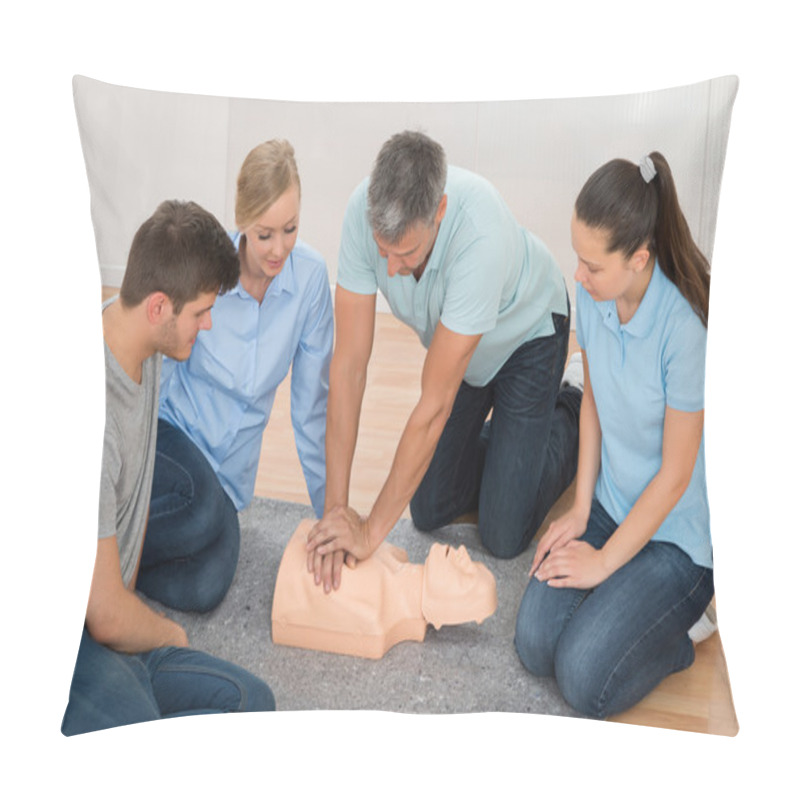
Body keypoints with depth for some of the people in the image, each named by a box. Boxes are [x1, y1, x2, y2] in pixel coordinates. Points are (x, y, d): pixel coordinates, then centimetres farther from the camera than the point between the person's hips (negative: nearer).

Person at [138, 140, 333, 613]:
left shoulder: (310, 275, -12)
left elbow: (312, 397, -4)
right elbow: (157, 379, -7)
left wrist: (328, 505, -1)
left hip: (229, 462, 3)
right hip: (168, 430, -3)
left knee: (204, 590, -19)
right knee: (202, 507, -36)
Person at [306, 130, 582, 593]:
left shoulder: (482, 235, -43)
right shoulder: (366, 210, -30)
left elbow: (434, 406, -39)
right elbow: (349, 364, -26)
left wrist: (372, 531, -33)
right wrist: (336, 504, -27)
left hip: (526, 333, -4)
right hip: (452, 338, 5)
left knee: (505, 536, -3)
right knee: (430, 511, 6)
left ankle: (571, 419, 19)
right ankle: (503, 433, 30)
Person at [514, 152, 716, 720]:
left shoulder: (687, 326, -29)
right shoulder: (594, 293, -9)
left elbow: (675, 474, -20)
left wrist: (604, 562, -11)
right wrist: (580, 510, 4)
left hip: (680, 531, -6)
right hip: (612, 503, 6)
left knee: (585, 680, -12)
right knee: (536, 646, -3)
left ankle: (688, 611, 11)